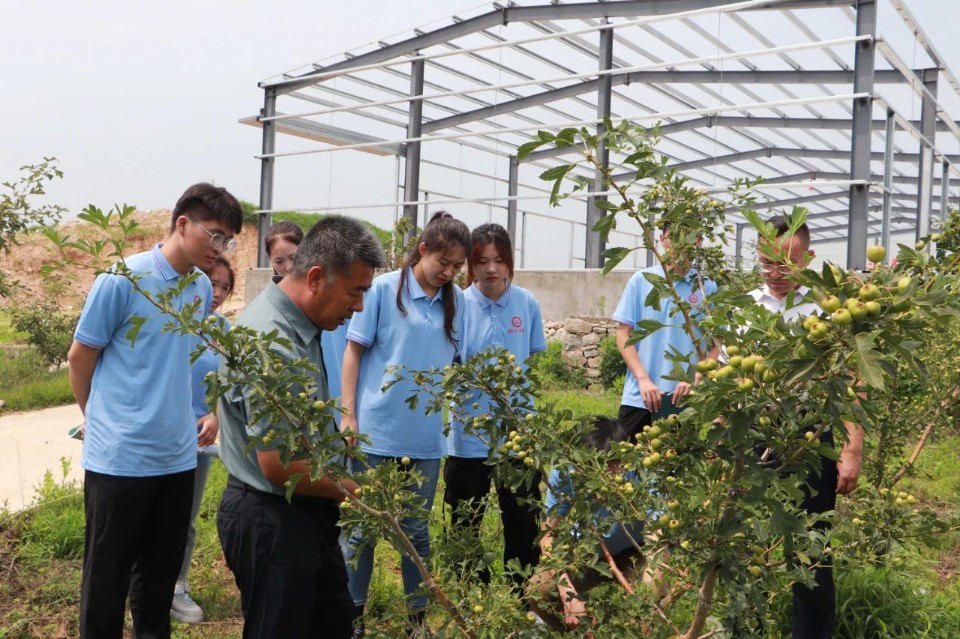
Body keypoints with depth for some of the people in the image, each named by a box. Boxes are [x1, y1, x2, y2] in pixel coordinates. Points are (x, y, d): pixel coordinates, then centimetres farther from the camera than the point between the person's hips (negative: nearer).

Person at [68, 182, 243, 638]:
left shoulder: (202, 287, 5)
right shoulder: (122, 279, -14)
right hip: (119, 457, -5)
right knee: (107, 577, 7)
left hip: (178, 456, 6)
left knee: (162, 572, 17)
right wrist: (105, 423, 7)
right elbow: (80, 358, -4)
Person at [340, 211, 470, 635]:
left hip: (426, 437, 3)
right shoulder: (383, 289, -6)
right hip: (377, 431, -3)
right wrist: (348, 414, -7)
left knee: (416, 530, 13)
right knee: (363, 528, 8)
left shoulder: (456, 301, 4)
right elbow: (354, 352, -3)